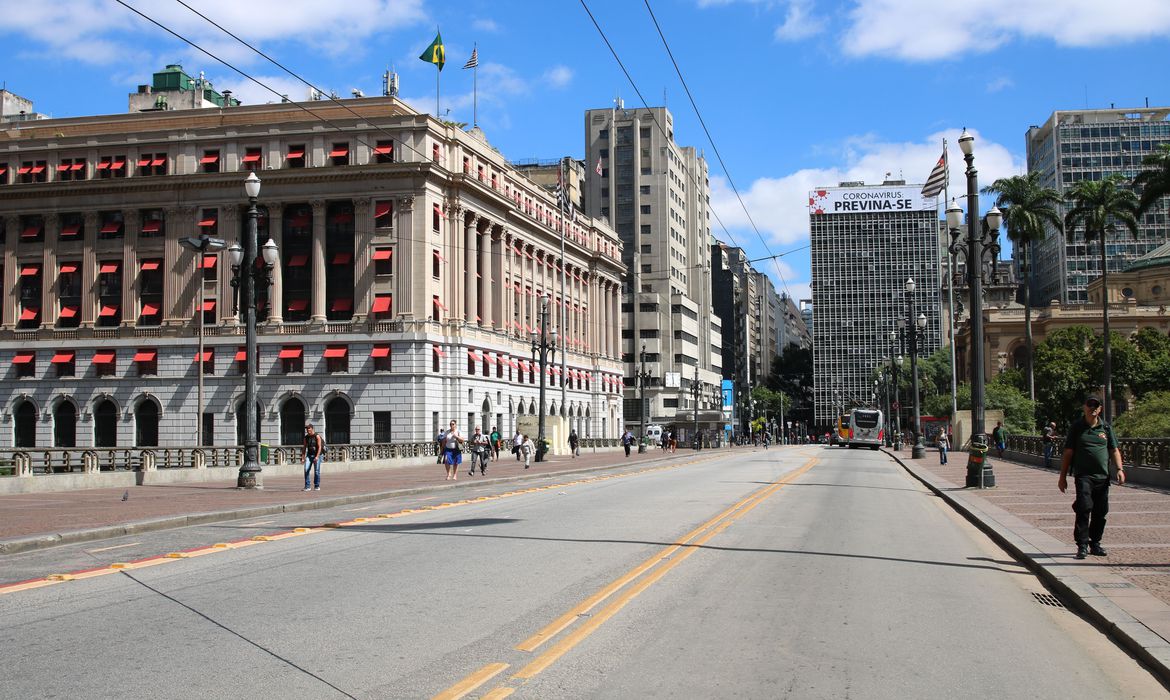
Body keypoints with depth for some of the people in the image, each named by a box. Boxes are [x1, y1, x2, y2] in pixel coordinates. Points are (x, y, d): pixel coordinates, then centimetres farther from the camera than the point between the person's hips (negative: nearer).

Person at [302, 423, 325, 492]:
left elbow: (319, 447, -14)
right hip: (309, 455, 4)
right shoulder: (306, 437, 5)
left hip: (317, 455, -4)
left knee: (317, 471, -3)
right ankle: (307, 486, -7)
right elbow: (304, 447, 7)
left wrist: (317, 457, -23)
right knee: (306, 469, -10)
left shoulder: (317, 436, -10)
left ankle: (317, 486, 10)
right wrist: (303, 456, -6)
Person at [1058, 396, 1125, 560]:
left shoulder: (1105, 428, 11)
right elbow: (1068, 453, 5)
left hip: (1102, 477, 4)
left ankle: (1095, 543, 19)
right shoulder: (1076, 427, 4)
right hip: (1083, 475, -3)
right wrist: (1062, 476, 3)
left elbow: (1114, 450, 14)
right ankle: (1082, 545, -11)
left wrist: (1120, 469, -2)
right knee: (1084, 509, -14)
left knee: (1100, 512, 7)